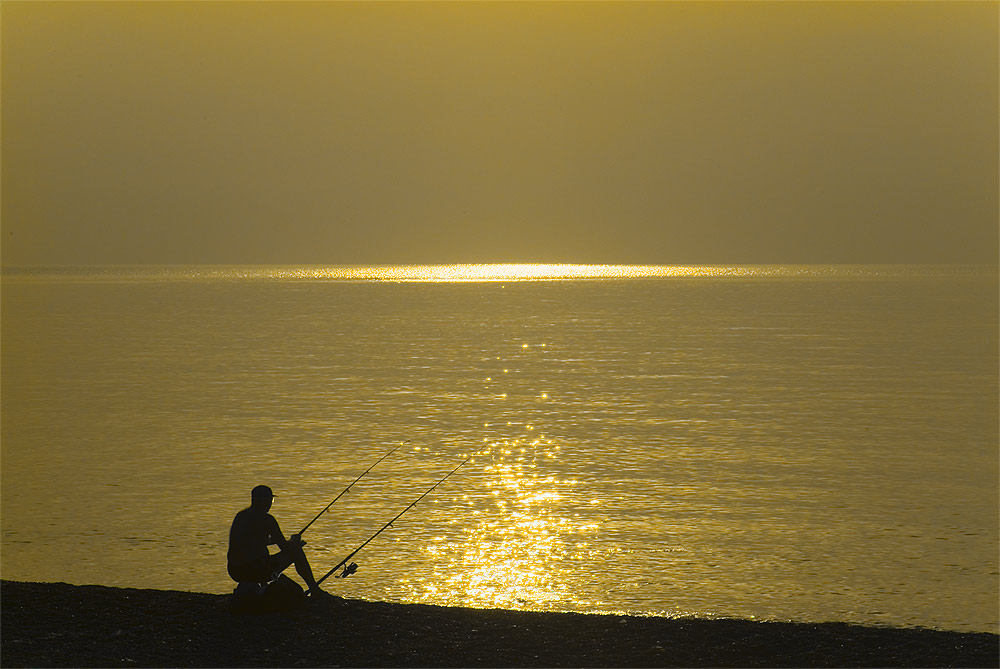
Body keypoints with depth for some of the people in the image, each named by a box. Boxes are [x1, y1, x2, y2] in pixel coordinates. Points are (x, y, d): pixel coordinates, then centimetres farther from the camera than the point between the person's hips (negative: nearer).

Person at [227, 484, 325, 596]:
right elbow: (285, 547, -4)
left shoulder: (240, 516, 13)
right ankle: (315, 590, 19)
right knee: (296, 551, 12)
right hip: (257, 572, -7)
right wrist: (294, 541, 18)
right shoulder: (266, 519, -9)